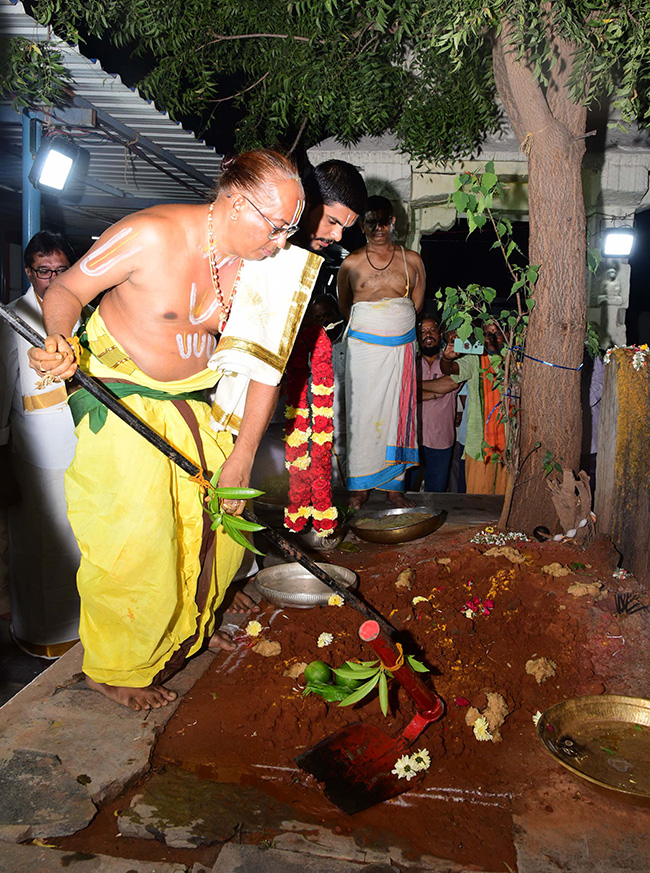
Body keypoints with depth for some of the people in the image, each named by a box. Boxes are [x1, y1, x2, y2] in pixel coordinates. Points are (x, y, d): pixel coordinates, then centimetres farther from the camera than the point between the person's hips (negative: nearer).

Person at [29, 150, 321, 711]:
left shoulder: (260, 267, -7)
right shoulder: (149, 235, -22)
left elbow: (264, 366, -6)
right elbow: (67, 290, -12)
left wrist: (241, 457, -9)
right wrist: (61, 343, -34)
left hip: (194, 403, 6)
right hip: (121, 400, -6)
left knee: (220, 519, 10)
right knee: (136, 535, -8)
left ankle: (191, 627, 37)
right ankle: (115, 669, 16)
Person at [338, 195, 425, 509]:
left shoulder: (411, 260, 6)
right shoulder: (351, 263, 4)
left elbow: (417, 304, 13)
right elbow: (344, 306, 14)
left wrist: (393, 322, 8)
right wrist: (368, 326, 11)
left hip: (401, 348, 1)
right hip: (363, 348, -1)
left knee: (398, 412, 3)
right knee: (362, 412, -1)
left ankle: (393, 485, 12)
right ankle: (360, 485, 9)